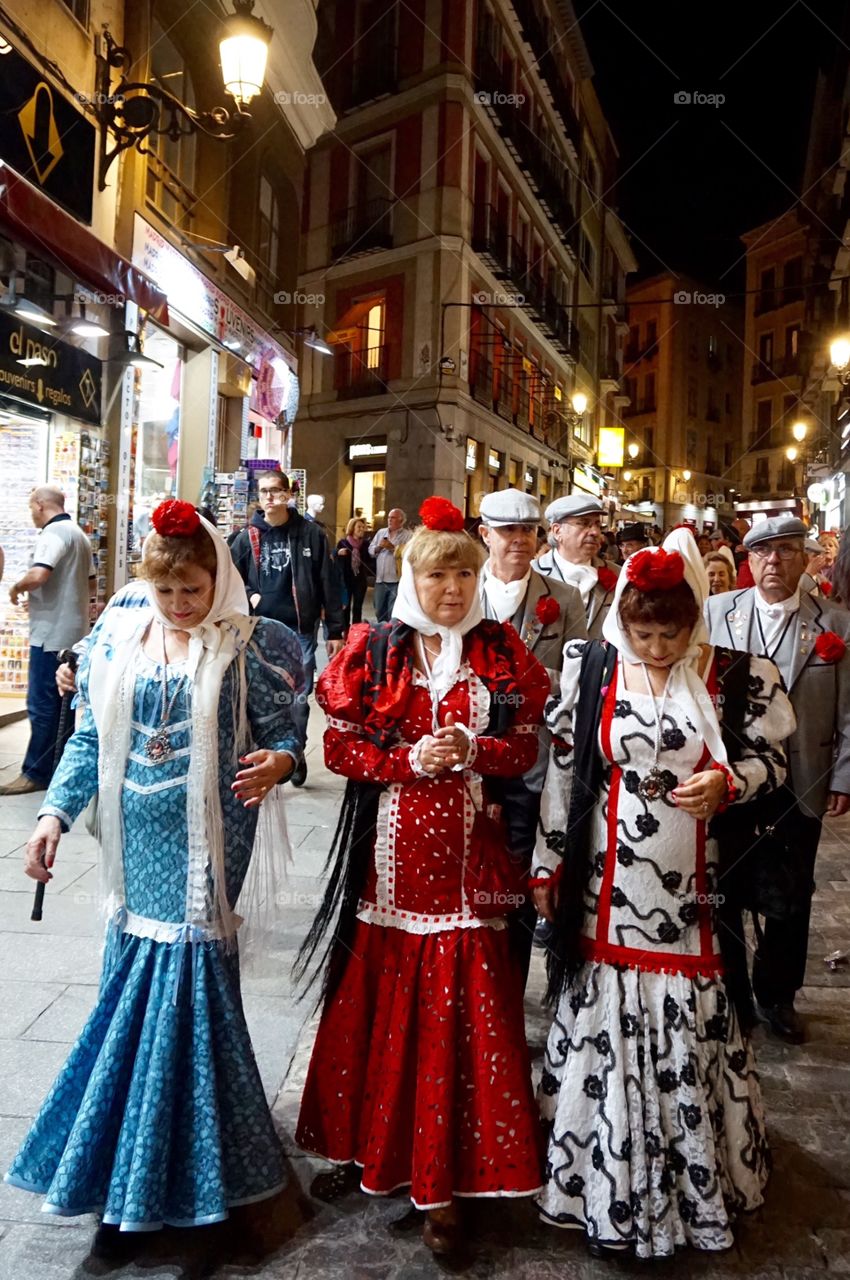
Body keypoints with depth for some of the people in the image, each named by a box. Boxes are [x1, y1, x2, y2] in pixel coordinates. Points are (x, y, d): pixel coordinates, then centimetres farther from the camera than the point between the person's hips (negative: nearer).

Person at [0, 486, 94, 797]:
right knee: (61, 702, 14)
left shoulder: (53, 533, -13)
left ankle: (37, 773, 1)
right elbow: (90, 584, 25)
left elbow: (38, 575, -29)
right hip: (73, 631, 10)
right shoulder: (79, 534, 17)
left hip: (51, 632, -10)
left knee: (41, 704, -4)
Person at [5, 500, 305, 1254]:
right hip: (138, 845, 4)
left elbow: (284, 736, -5)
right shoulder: (118, 638, 4)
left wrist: (277, 762, -27)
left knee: (192, 984, 3)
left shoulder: (248, 646, -7)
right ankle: (129, 1181, 34)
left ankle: (183, 1173, 26)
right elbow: (92, 739, 9)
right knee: (132, 986, 12)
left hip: (206, 849, -4)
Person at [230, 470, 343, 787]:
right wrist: (247, 595, -7)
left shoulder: (311, 533, 0)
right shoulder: (247, 537, 4)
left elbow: (329, 585, 0)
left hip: (300, 630, -1)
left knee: (299, 699, 3)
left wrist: (335, 631, -2)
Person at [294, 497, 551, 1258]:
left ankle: (441, 1178, 20)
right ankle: (366, 1147, 33)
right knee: (376, 1005, 11)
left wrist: (472, 750, -14)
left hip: (467, 860, 0)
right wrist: (409, 761, -14)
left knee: (458, 1013, 4)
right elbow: (340, 743, -1)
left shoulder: (500, 651, 4)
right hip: (389, 856, 1)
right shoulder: (374, 649, 2)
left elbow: (528, 745, 4)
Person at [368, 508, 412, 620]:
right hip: (380, 579, 6)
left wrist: (392, 547, -17)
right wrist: (379, 547, -5)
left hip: (396, 580, -6)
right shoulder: (381, 532, 16)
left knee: (393, 613, -4)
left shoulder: (408, 536, -3)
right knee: (379, 611, 15)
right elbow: (371, 550, 14)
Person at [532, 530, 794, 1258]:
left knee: (692, 1029, 11)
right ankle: (607, 1181, 34)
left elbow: (773, 760, 5)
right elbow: (562, 772, 1)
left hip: (693, 893, 0)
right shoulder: (590, 670, -4)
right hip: (607, 889, 0)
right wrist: (548, 866, 3)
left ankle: (695, 1177, 37)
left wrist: (729, 782, -16)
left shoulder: (735, 677, -5)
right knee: (607, 1025, 11)